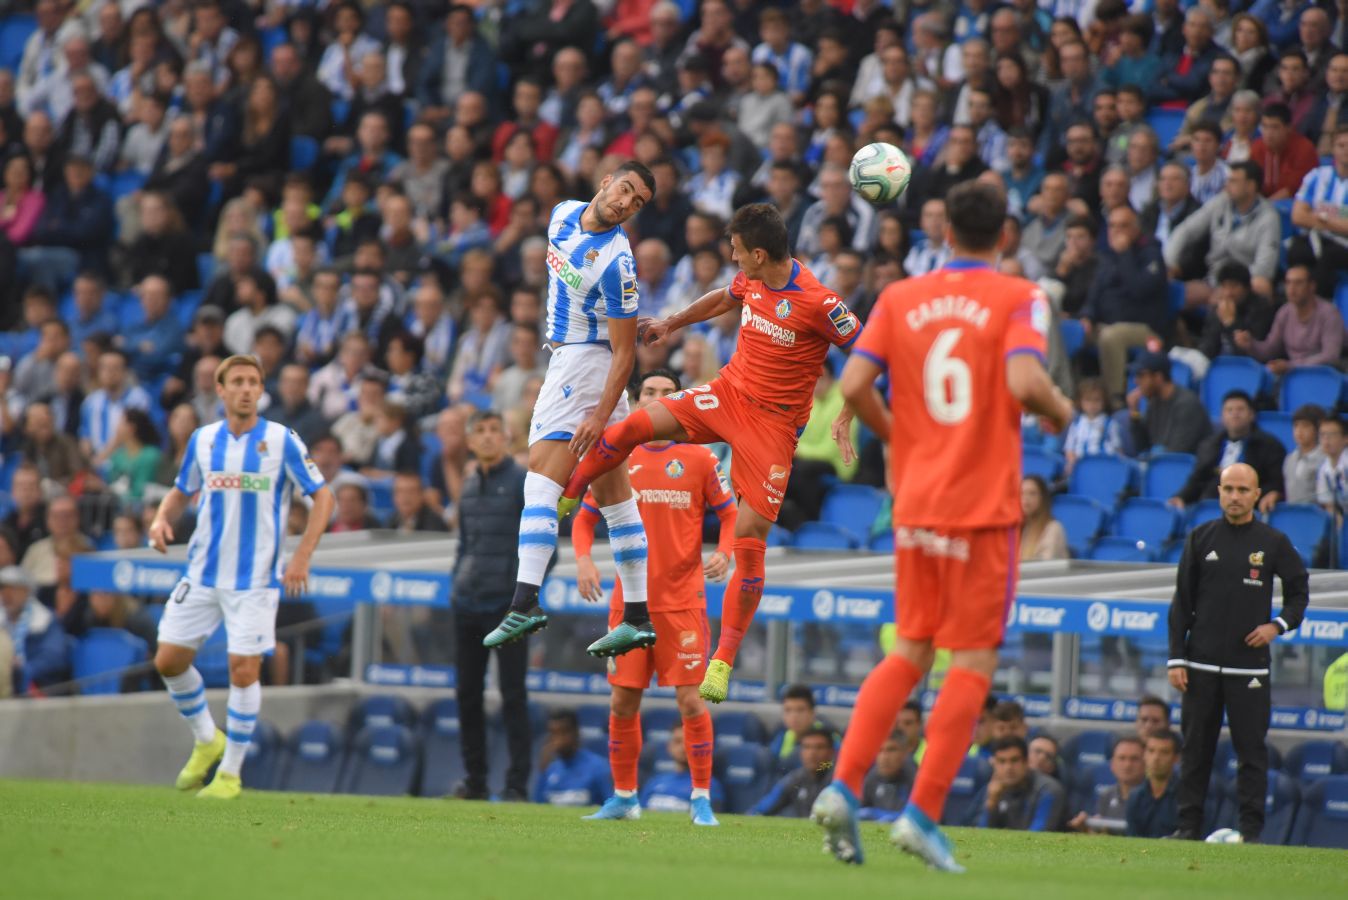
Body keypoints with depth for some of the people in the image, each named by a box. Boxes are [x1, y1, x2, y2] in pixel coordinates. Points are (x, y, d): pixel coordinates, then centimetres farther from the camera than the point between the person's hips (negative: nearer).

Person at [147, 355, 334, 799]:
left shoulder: (281, 441, -7)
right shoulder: (203, 440, 4)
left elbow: (322, 496, -4)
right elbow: (181, 491, 18)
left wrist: (302, 556, -13)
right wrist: (161, 519, -4)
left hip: (254, 579, -4)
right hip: (202, 574, 4)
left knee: (244, 670, -9)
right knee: (169, 662, 2)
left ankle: (230, 772, 5)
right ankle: (207, 740, 26)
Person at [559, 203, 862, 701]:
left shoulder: (817, 302, -21)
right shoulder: (751, 280, 0)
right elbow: (726, 298, 25)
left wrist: (846, 419, -19)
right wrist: (673, 323, 31)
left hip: (774, 421, -6)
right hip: (728, 392, 6)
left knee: (749, 537, -10)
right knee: (635, 425, -12)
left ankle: (723, 661, -3)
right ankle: (562, 500, 11)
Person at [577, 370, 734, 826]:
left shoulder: (699, 459, 2)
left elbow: (730, 515, 6)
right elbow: (585, 518, 13)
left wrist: (723, 553, -14)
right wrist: (583, 559, -5)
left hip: (682, 600, -2)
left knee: (690, 699, -7)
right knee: (623, 701, 4)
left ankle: (701, 797, 2)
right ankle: (623, 797, 16)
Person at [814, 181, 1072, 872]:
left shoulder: (900, 298, 6)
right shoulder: (1018, 299, -4)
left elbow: (853, 384, -2)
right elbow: (1025, 381, -19)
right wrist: (1061, 411, 2)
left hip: (915, 501, 5)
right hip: (983, 505, -4)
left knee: (909, 652, 15)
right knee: (974, 661, 2)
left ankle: (843, 788, 1)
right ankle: (922, 814, -5)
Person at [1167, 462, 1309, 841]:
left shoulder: (1273, 542, 3)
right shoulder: (1201, 538, 6)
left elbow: (1299, 590, 13)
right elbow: (1181, 603, 7)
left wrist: (1278, 625, -6)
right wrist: (1176, 658, 1)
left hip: (1250, 665, -1)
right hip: (1201, 666, 1)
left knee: (1251, 749, -3)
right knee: (1196, 748, 4)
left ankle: (1251, 830, 0)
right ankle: (1188, 826, 9)